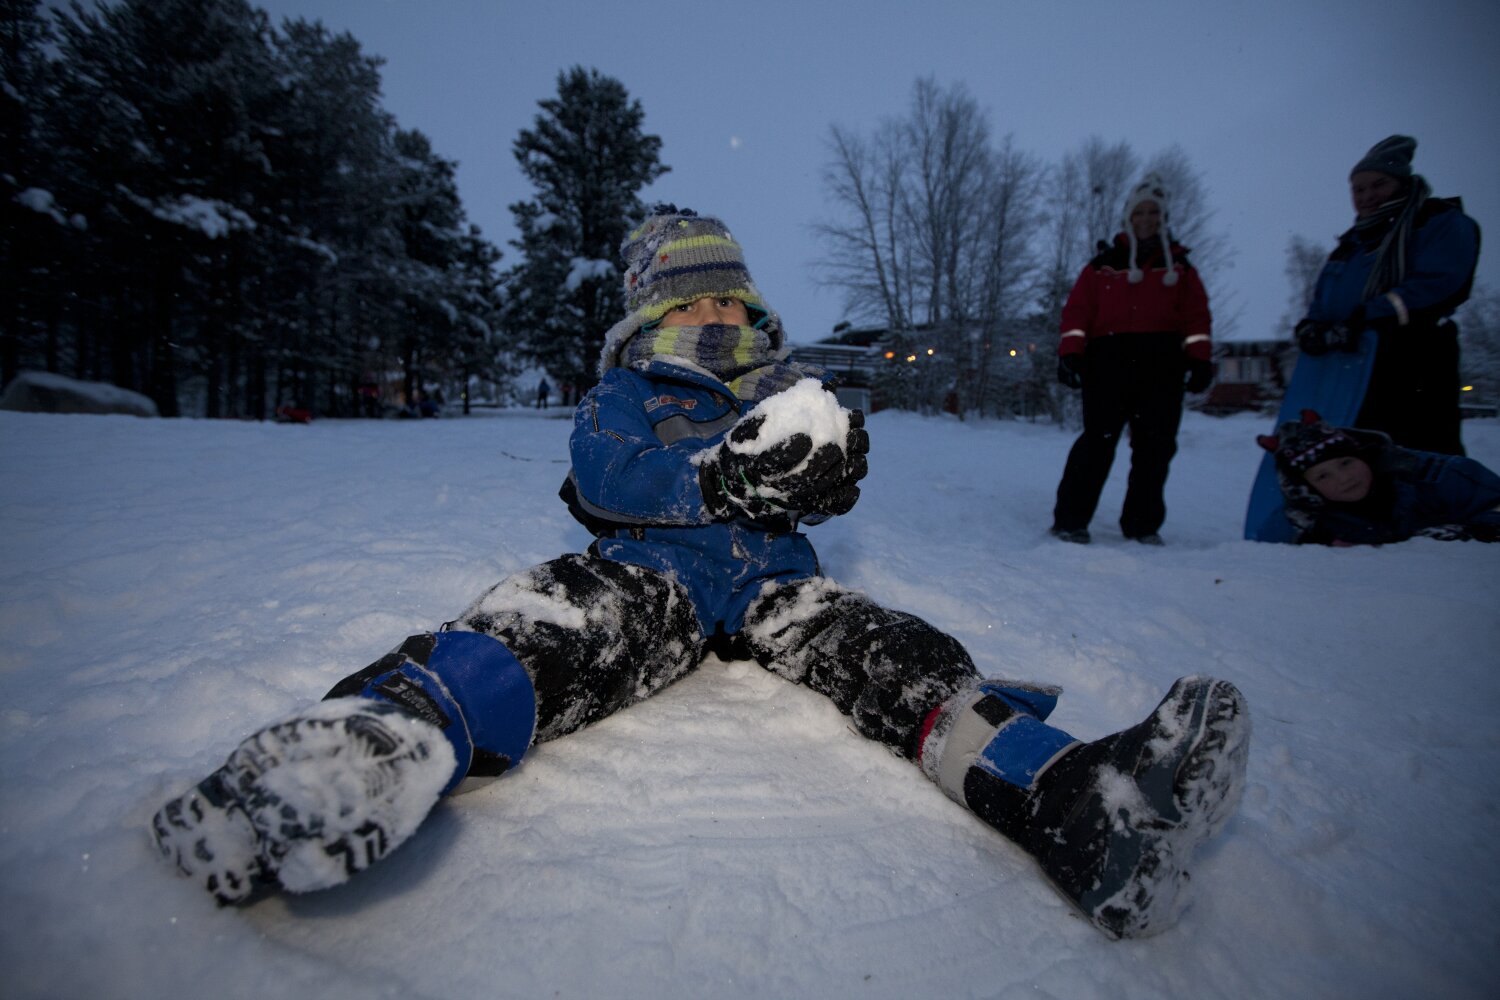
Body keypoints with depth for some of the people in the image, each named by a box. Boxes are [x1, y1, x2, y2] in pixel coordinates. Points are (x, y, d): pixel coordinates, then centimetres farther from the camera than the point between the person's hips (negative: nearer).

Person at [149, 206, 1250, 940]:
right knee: (560, 618, -34)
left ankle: (1072, 799, -46)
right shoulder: (625, 391, 18)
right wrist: (719, 477, -23)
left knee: (885, 649, -25)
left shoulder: (785, 387, 26)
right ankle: (394, 737, -61)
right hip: (652, 567, -2)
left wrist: (829, 465, -11)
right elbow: (603, 477, -5)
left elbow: (825, 489, 15)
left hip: (771, 578, 3)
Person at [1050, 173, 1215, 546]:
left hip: (1163, 363, 3)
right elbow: (1077, 309, 3)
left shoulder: (1179, 266, 19)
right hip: (1110, 359, -3)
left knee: (1155, 444, 3)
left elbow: (1197, 315, 11)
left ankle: (1143, 524, 12)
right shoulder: (1103, 265, 12)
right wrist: (1070, 352, -10)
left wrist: (1200, 358, -1)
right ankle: (1070, 519, -6)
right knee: (1099, 438, -10)